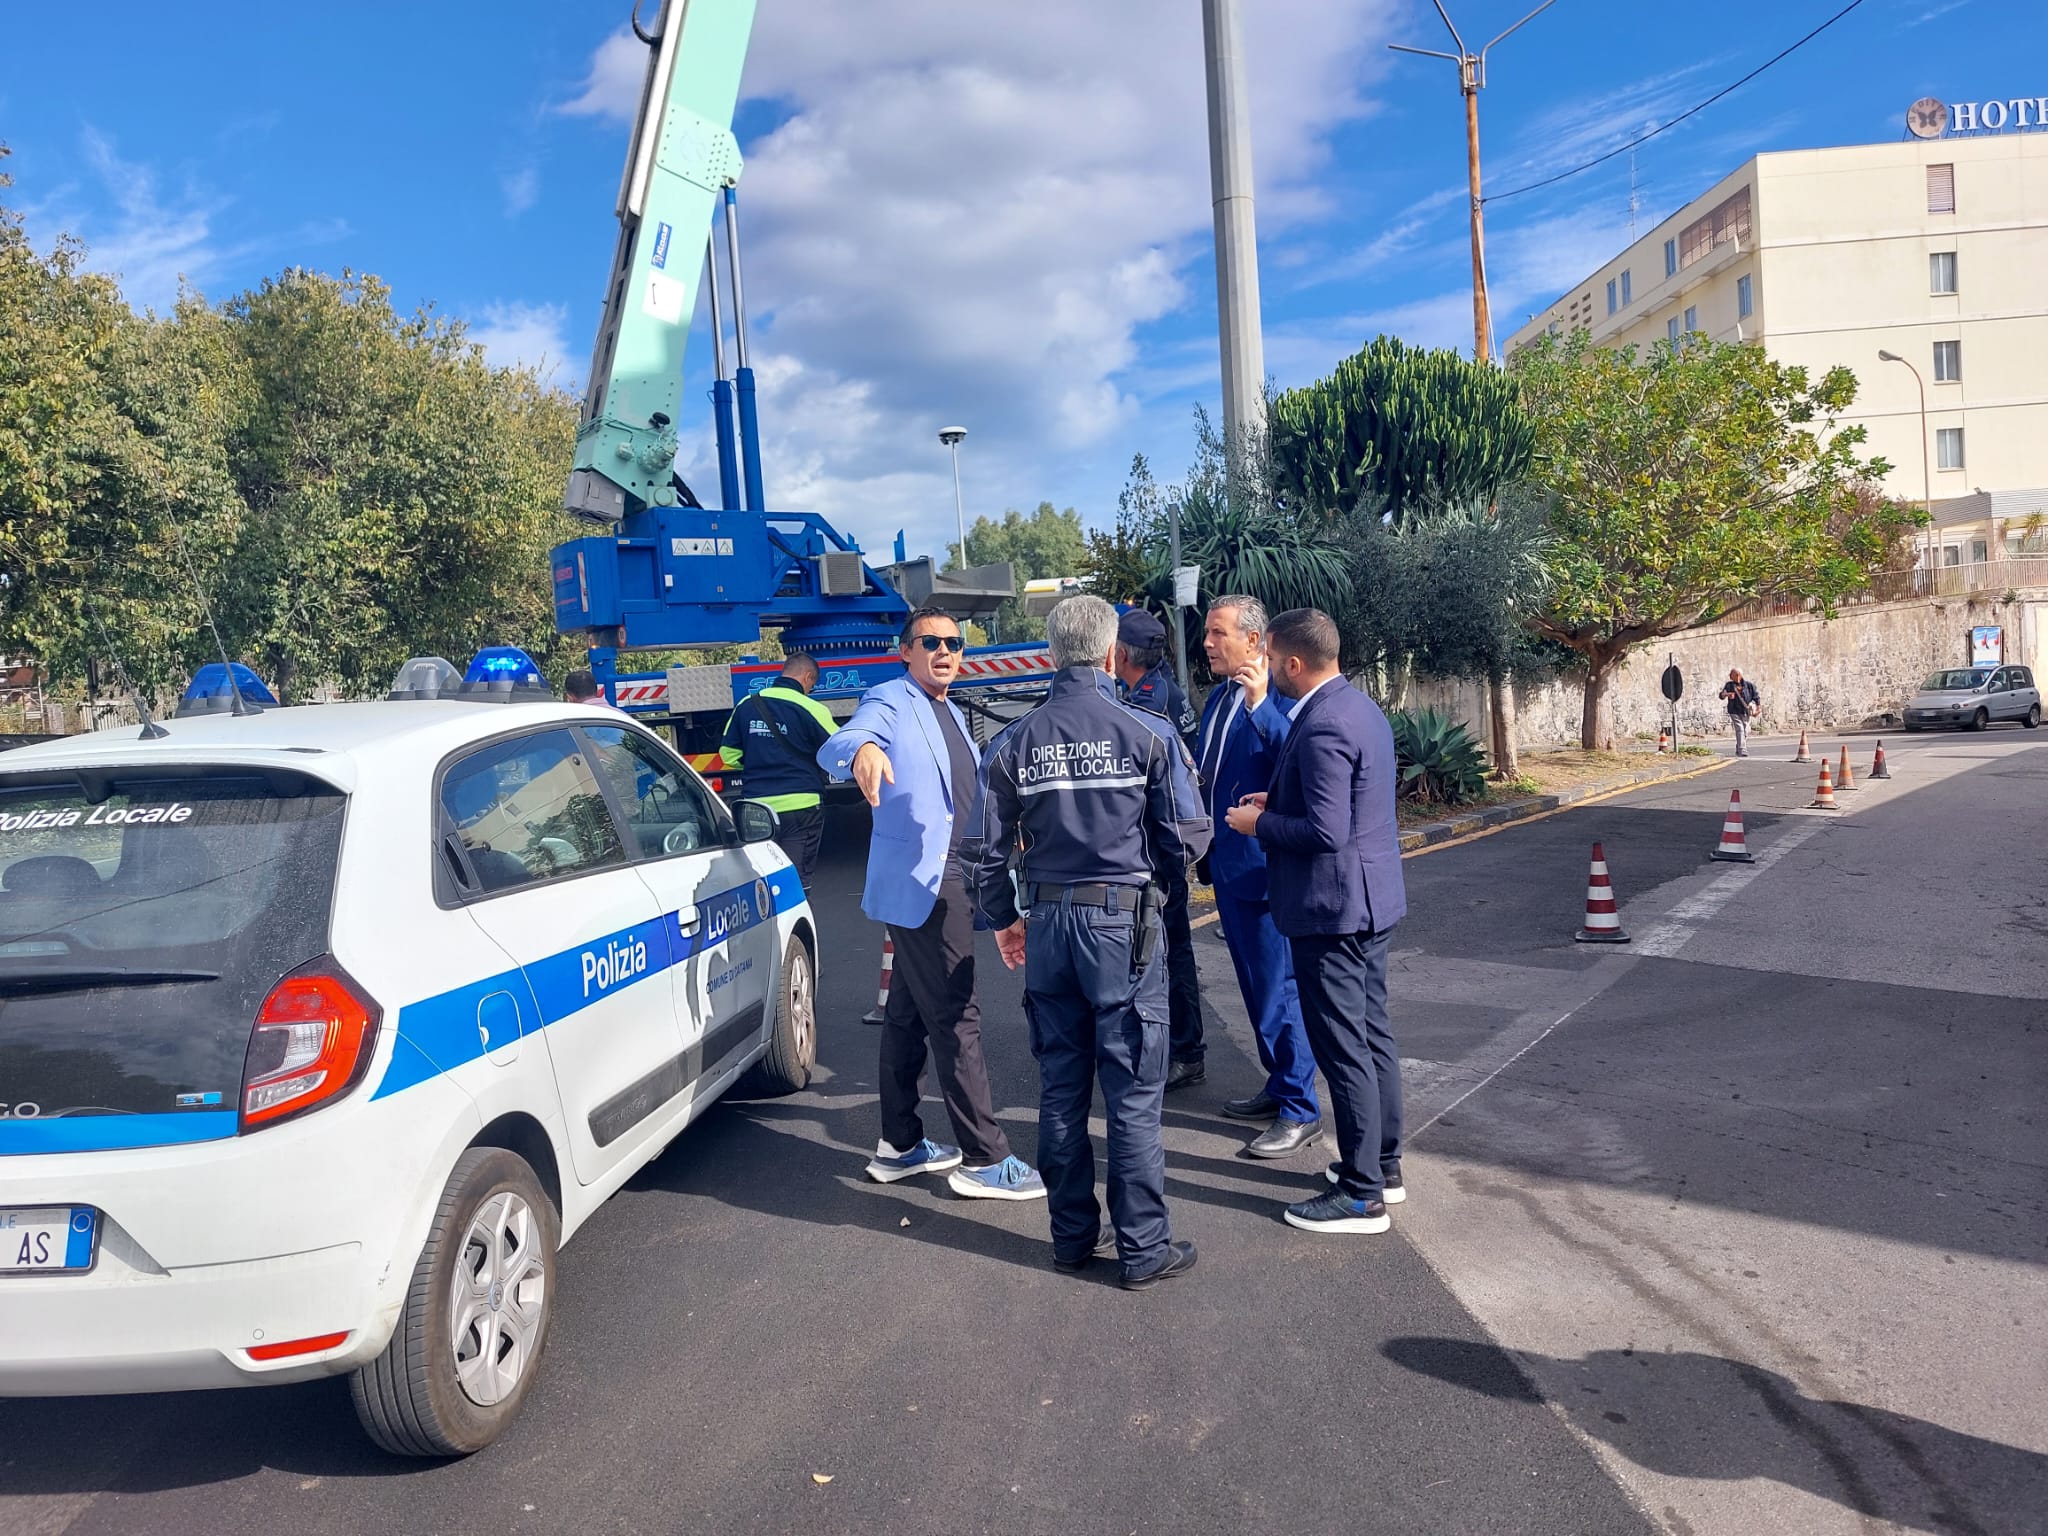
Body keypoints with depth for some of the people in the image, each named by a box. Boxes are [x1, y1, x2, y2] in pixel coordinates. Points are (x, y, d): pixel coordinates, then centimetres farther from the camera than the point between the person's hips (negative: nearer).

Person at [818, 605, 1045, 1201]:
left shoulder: (953, 714, 19)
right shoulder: (890, 701, -8)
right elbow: (831, 748, -27)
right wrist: (861, 750, -48)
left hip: (950, 883, 9)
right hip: (919, 883, -9)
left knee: (910, 1014, 16)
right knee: (956, 1019, -7)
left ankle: (899, 1146, 26)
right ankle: (983, 1160, 0)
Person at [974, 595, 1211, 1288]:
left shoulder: (1012, 743, 1)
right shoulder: (1148, 734, -8)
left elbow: (991, 851, 5)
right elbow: (1187, 839, -5)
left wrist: (1003, 918, 20)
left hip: (1047, 923, 4)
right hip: (1122, 922, -3)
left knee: (1061, 1091, 14)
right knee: (1134, 1094, 4)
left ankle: (1073, 1235, 25)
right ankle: (1143, 1248, 12)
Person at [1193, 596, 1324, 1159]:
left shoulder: (1278, 696, -16)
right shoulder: (1219, 699, 12)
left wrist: (1260, 704, -35)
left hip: (1263, 867, -9)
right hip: (1227, 864, 9)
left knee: (1278, 987, -2)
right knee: (1256, 985, 19)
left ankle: (1300, 1112, 10)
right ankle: (1279, 1086, 34)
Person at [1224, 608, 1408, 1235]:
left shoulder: (1322, 727, -23)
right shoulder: (1361, 707, 10)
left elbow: (1325, 832, -26)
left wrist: (1259, 823, -12)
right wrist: (1278, 802, 12)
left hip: (1332, 906, -11)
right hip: (1371, 899, 11)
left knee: (1343, 1049, -1)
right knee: (1373, 1034, 19)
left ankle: (1361, 1194, 9)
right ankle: (1383, 1163, 32)